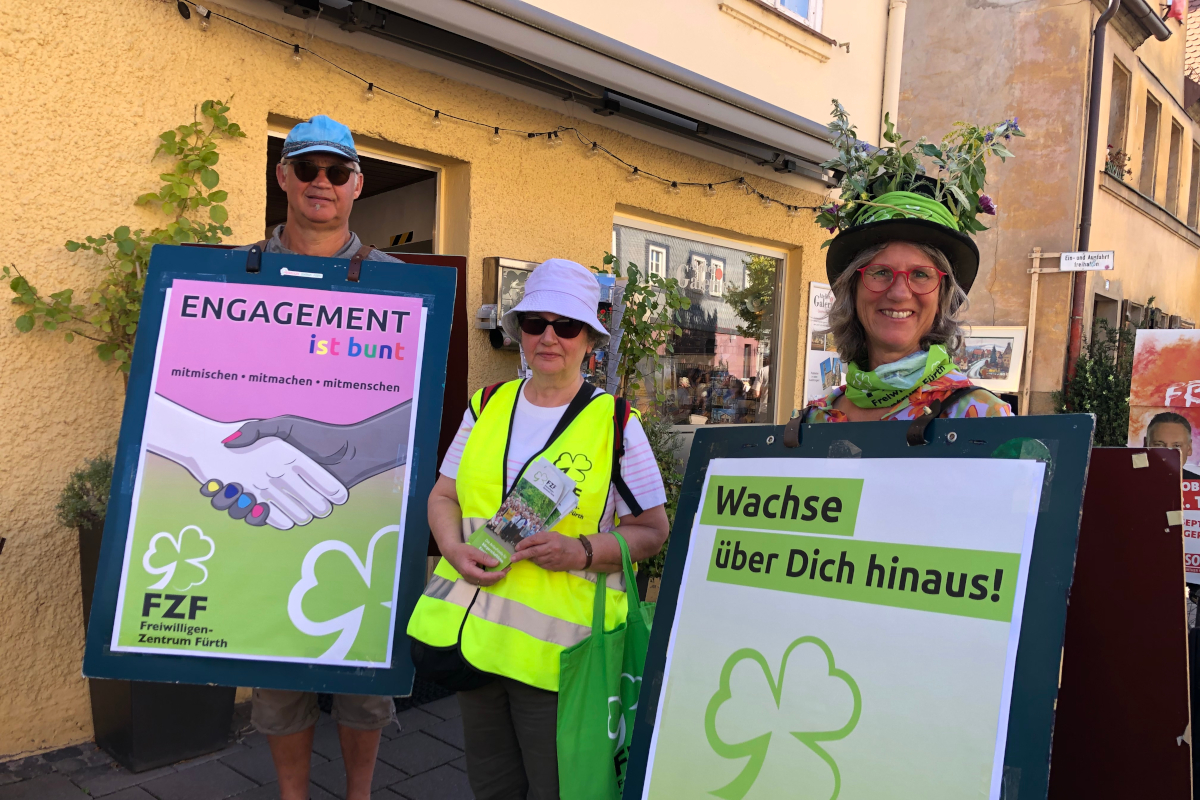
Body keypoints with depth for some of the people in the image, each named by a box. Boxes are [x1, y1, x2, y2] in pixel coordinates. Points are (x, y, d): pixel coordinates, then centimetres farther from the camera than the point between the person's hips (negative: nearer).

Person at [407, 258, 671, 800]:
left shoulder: (616, 424, -5)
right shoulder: (486, 406, 6)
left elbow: (652, 532, -3)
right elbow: (443, 496, 12)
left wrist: (584, 551, -20)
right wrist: (456, 549, -9)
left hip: (557, 648, -4)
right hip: (472, 632, 4)